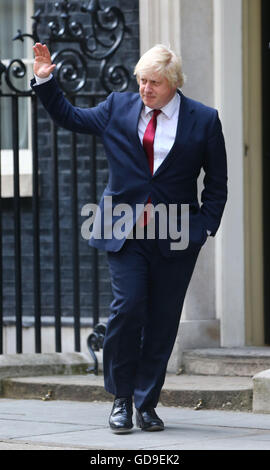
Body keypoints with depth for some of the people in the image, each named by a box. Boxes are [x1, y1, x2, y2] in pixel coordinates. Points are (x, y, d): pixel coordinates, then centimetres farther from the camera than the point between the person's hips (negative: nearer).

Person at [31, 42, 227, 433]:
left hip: (176, 239, 0)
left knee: (162, 320, 2)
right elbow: (70, 118, 17)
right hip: (125, 233, 0)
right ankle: (121, 399, 4)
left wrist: (206, 227, -2)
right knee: (127, 307, -12)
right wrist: (46, 80, 6)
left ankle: (147, 404, 14)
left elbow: (217, 182, 7)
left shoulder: (204, 120, 2)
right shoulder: (118, 108, 7)